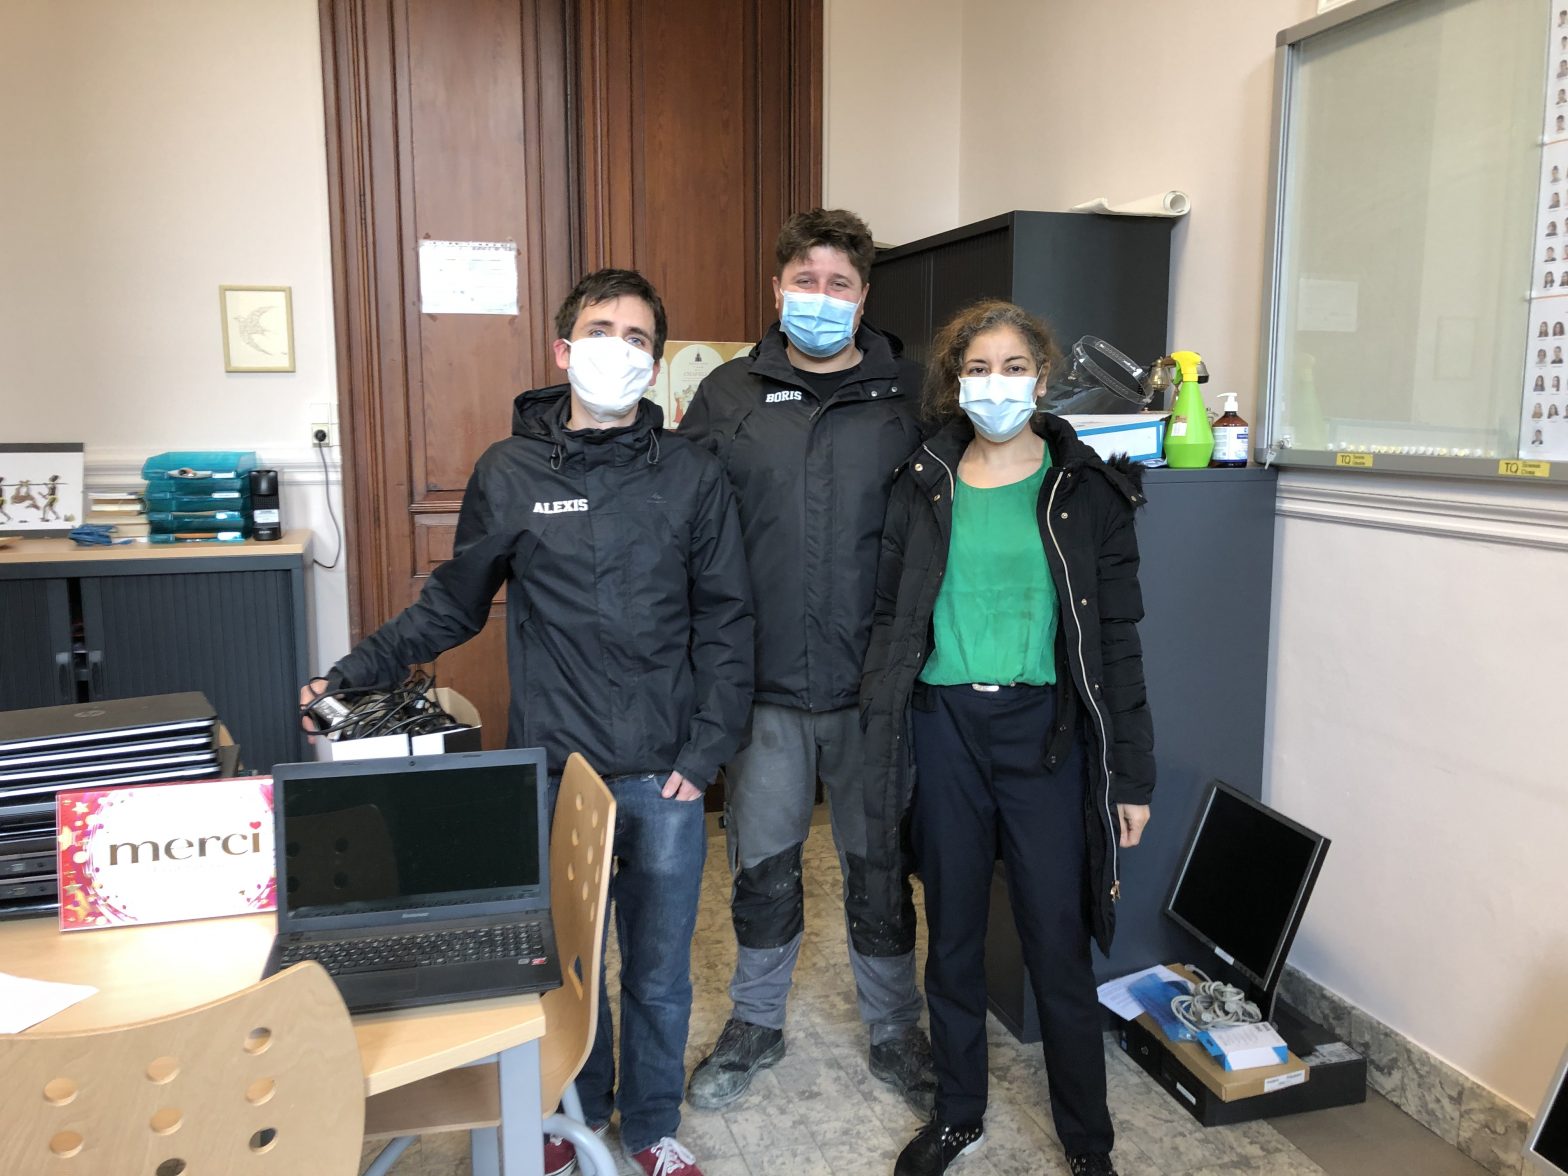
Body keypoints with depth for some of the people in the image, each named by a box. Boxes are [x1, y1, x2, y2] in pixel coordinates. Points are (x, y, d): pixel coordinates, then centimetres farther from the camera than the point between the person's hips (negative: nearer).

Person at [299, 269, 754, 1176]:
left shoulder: (693, 475, 0)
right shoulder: (510, 473, 1)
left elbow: (726, 622, 1)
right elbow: (454, 605, 9)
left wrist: (706, 750, -5)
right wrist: (354, 674, 2)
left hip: (663, 778, 0)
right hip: (549, 770, 1)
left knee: (659, 972, 12)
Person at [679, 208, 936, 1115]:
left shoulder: (911, 395, 2)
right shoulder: (728, 395, 3)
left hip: (874, 683, 0)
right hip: (764, 682, 1)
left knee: (879, 864, 13)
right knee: (763, 864, 14)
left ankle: (896, 1031, 35)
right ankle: (757, 1024, 37)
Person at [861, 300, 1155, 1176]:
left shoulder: (1086, 489, -1)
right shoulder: (926, 487, 5)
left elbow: (1118, 636, -1)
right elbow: (892, 618, 8)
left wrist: (1131, 773, -3)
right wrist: (881, 738, 4)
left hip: (1044, 732, -2)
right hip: (945, 727, 2)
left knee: (1060, 945, 4)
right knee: (953, 935, 14)